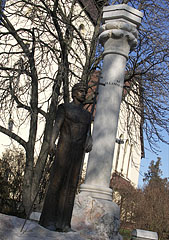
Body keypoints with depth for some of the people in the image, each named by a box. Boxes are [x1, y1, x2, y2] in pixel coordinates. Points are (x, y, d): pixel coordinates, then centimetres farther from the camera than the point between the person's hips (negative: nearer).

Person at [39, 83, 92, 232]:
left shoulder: (87, 115, 21)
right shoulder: (64, 107, 6)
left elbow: (88, 134, 15)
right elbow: (56, 126, -7)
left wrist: (89, 144, -8)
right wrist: (52, 142, -24)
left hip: (78, 152, 5)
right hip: (64, 149, -5)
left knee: (71, 185, 0)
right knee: (56, 182, -8)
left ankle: (62, 222, 2)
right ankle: (49, 221, -4)